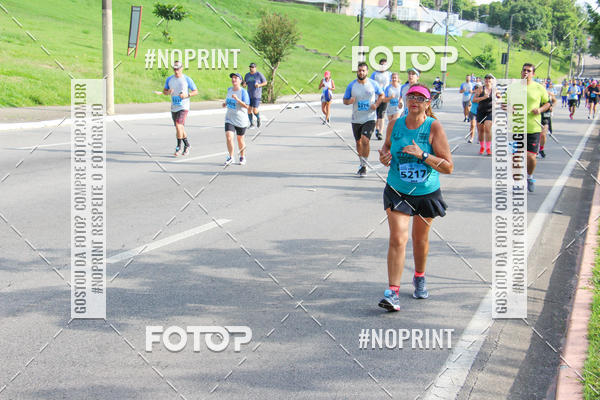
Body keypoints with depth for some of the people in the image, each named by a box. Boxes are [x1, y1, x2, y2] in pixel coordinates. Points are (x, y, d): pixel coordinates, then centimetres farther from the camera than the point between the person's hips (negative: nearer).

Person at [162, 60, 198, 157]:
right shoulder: (169, 79, 6)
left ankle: (178, 147, -10)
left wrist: (187, 95, -16)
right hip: (173, 108, 5)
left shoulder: (187, 79, -5)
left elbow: (196, 91, 1)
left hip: (183, 107, -5)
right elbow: (164, 91, 14)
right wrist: (168, 92, -10)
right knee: (180, 128, 13)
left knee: (178, 125, -19)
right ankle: (187, 146, 29)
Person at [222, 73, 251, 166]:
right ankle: (231, 157, 0)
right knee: (228, 137, -14)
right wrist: (225, 103, 4)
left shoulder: (243, 92, -13)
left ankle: (242, 157, 31)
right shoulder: (229, 89, 5)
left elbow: (247, 106, -20)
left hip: (241, 120, -4)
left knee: (240, 139, 9)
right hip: (229, 119, 4)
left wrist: (237, 99, -31)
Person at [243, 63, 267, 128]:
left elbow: (265, 82, 1)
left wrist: (259, 85, -16)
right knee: (249, 110, 0)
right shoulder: (247, 75, 9)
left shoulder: (259, 74, -5)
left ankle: (258, 119, 20)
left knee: (255, 110, -12)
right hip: (249, 95, 5)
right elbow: (245, 84, 17)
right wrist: (244, 85, -7)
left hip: (257, 95, -5)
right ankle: (252, 124, 14)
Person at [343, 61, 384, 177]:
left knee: (365, 140, -18)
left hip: (369, 118, -3)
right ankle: (362, 164, 32)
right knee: (358, 142, 13)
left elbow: (381, 95, 13)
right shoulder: (351, 85, -2)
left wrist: (376, 104, -5)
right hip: (356, 119, 3)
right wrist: (349, 101, -18)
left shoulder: (373, 84, -3)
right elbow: (345, 100, 6)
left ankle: (364, 166, -6)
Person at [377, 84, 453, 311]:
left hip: (427, 193, -1)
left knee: (420, 239, 16)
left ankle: (419, 278, 43)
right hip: (397, 192, 1)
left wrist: (422, 155, -25)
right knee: (397, 239, -13)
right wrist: (384, 157, -6)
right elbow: (387, 146, 18)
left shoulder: (434, 127, -12)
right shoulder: (395, 125, -3)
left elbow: (448, 167, -14)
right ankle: (393, 292, -13)